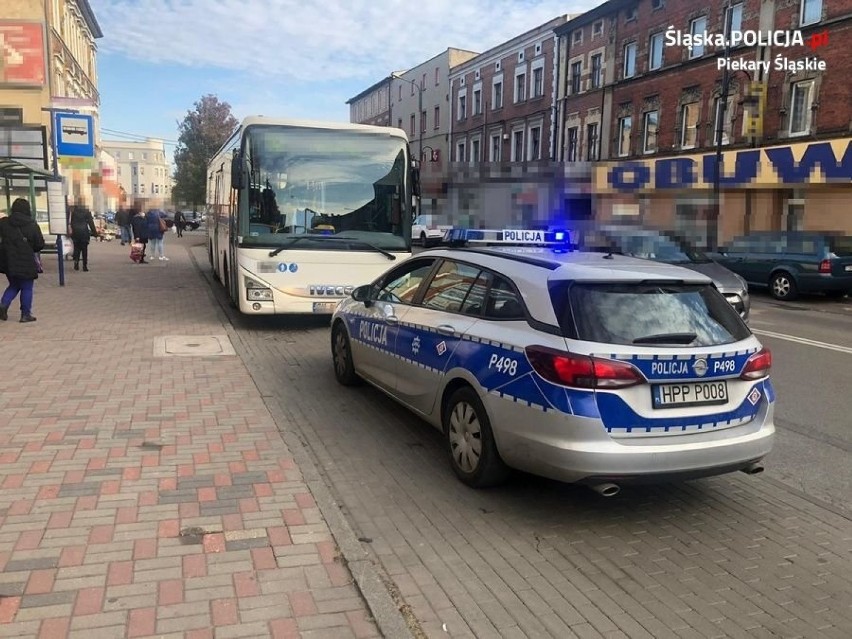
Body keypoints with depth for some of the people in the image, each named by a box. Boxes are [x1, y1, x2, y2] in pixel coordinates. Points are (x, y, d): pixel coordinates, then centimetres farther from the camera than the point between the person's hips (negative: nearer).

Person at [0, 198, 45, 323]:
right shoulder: (32, 225, -9)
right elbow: (40, 245, -7)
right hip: (26, 262, -4)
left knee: (13, 285, 21)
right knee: (27, 288, 7)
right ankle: (26, 314, 8)